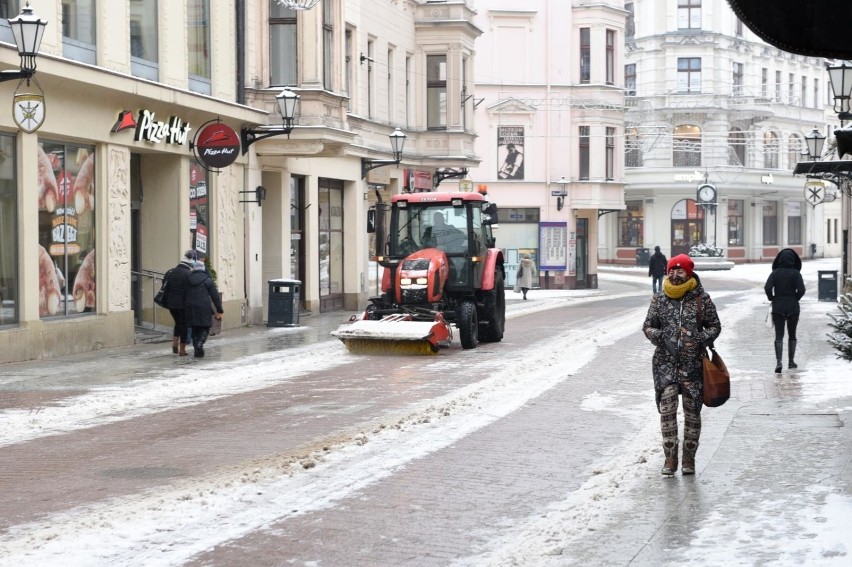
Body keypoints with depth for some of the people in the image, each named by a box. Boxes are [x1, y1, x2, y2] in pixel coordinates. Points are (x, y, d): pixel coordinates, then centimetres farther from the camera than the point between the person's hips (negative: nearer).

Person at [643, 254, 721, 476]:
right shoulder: (659, 299, 5)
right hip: (666, 361, 0)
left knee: (692, 411, 5)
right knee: (667, 408, -9)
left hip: (693, 362, 0)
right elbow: (648, 325, 11)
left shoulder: (702, 299, 1)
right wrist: (659, 336, -10)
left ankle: (689, 458, 18)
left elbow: (714, 326, 8)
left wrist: (702, 339, -10)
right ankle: (670, 457, -2)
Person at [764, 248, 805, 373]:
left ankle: (778, 362, -16)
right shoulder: (795, 273, -7)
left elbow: (767, 288, -14)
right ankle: (791, 361, 23)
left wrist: (772, 299, 2)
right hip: (793, 307, 0)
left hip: (778, 308, 0)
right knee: (792, 335, 16)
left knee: (779, 336, 0)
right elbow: (801, 290, -16)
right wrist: (795, 298, 2)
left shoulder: (775, 273, -4)